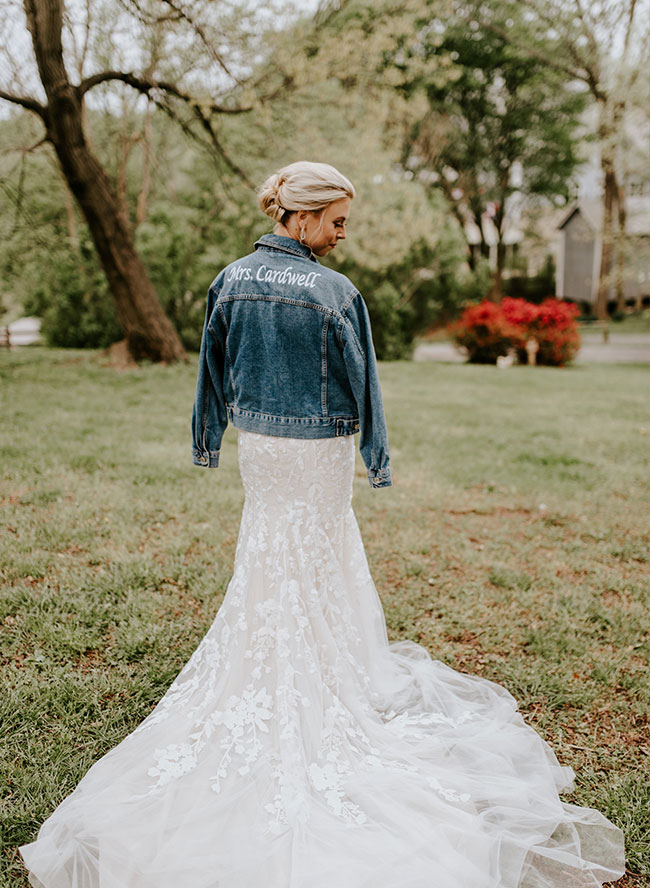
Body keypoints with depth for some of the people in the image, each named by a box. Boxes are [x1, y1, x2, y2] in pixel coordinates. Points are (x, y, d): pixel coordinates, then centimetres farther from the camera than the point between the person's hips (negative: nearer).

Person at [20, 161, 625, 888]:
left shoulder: (231, 282, -2)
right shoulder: (334, 293, -17)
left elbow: (213, 368, 6)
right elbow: (360, 383, -11)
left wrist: (208, 440, 18)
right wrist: (378, 459, 1)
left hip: (256, 442, 6)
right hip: (317, 451, -5)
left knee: (268, 556, 22)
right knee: (314, 562, 10)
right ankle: (319, 678, 25)